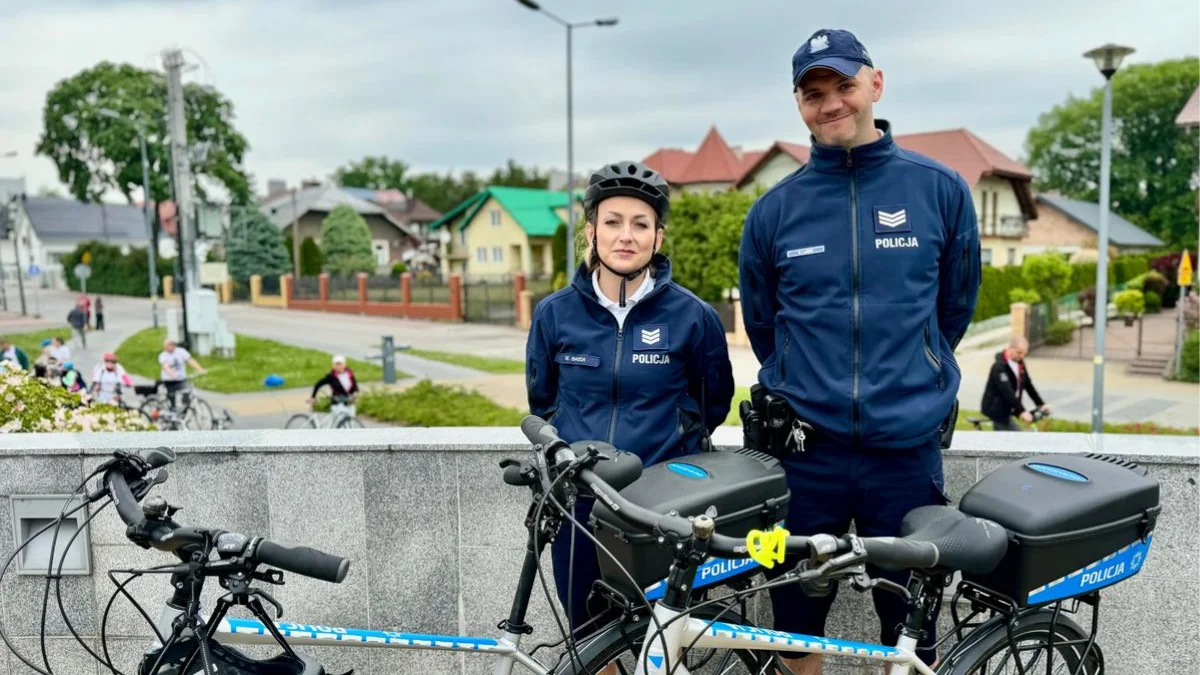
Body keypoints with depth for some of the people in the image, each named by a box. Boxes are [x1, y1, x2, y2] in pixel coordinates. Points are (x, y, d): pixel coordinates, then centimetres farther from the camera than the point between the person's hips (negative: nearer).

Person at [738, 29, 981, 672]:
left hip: (907, 448, 0)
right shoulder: (773, 209, 0)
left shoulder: (940, 189, -1)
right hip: (805, 448, 1)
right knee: (796, 618, 15)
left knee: (911, 620, 15)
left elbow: (957, 304, 11)